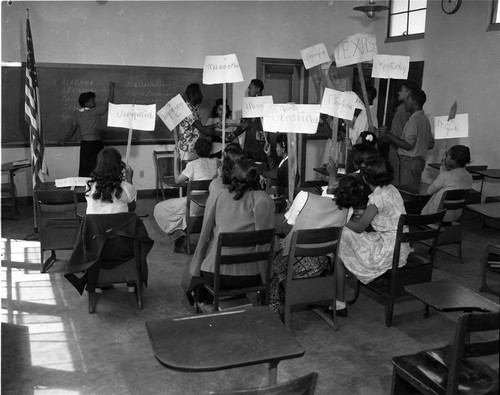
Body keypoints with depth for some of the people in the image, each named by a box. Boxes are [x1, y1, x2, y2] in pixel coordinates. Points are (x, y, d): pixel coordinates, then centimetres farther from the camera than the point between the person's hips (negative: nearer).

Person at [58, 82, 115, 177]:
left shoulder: (77, 114, 2)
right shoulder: (94, 112, -9)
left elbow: (73, 129, 2)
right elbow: (108, 104, -6)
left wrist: (64, 140, 14)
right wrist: (111, 89, 2)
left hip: (84, 144, 4)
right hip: (96, 144, -4)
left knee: (84, 169, 9)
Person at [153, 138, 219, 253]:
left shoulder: (192, 164, -2)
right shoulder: (216, 162, 10)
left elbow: (178, 181, -1)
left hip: (196, 205, -6)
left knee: (159, 209, 8)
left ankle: (179, 235, -3)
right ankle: (182, 235, 18)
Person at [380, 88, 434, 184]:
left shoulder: (414, 120, -15)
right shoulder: (425, 118, 14)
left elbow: (407, 145, -21)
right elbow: (430, 144, 18)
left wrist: (388, 135, -17)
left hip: (410, 161, -10)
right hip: (420, 161, 10)